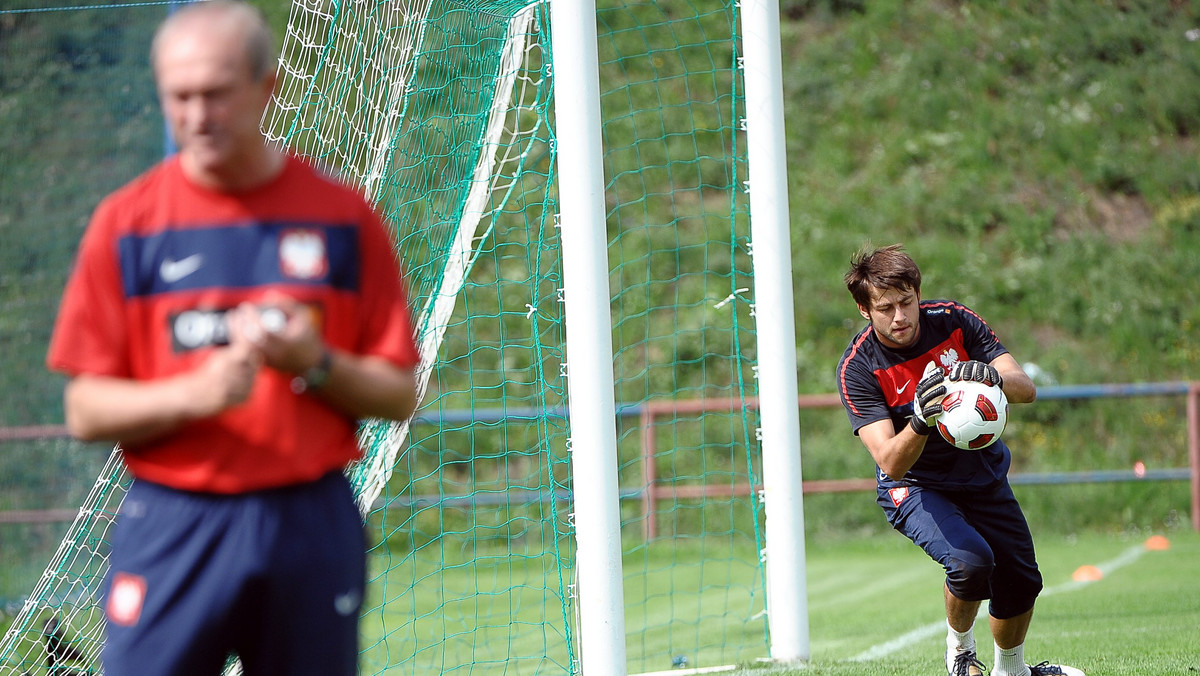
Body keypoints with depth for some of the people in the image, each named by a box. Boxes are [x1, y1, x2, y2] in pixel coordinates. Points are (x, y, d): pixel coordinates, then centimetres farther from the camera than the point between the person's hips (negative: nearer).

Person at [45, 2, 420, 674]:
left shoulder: (343, 217, 5)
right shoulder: (127, 222, 3)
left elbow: (399, 395, 7)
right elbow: (84, 410, 1)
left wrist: (314, 364, -12)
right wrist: (196, 393, -16)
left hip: (312, 530, 1)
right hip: (173, 533, -1)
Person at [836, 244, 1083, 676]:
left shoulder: (954, 321, -16)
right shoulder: (857, 368, -24)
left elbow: (1026, 389, -19)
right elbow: (890, 462, -32)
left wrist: (994, 377, -43)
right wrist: (920, 421, -53)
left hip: (984, 474, 4)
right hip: (915, 486, -4)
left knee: (1021, 582, 8)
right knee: (971, 561, -29)